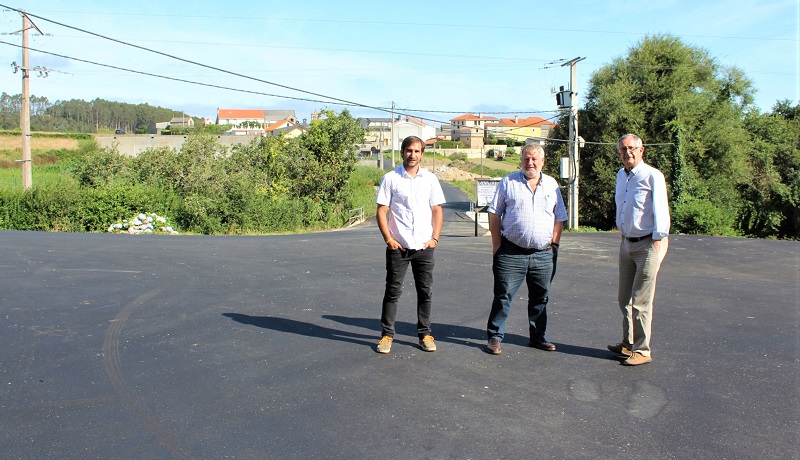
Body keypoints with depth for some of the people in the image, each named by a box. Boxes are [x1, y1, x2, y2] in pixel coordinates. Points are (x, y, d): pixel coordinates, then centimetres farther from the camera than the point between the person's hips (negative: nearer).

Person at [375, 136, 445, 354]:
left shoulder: (430, 179, 7)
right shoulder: (390, 179, 0)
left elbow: (437, 210, 9)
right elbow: (381, 211, -1)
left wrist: (435, 238, -1)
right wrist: (389, 239, -8)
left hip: (424, 247, 2)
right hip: (398, 246, -2)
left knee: (425, 292, 8)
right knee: (393, 291, 4)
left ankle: (425, 334, 20)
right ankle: (387, 334, 14)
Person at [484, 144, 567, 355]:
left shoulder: (551, 184, 11)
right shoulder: (508, 182, 4)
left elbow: (559, 218, 15)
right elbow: (494, 214, 3)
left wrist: (554, 244, 5)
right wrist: (497, 245, -3)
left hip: (543, 254, 3)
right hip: (511, 252, -3)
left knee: (541, 297, 11)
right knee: (503, 295, -1)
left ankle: (538, 337, 25)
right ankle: (495, 337, 10)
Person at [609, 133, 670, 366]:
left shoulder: (652, 176, -12)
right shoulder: (621, 175, 12)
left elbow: (661, 212, -14)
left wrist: (656, 243, -15)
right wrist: (623, 235, 16)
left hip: (648, 244, -7)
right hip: (626, 243, 8)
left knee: (640, 302, -4)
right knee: (625, 299, 13)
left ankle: (642, 351, 8)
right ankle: (628, 343, 27)